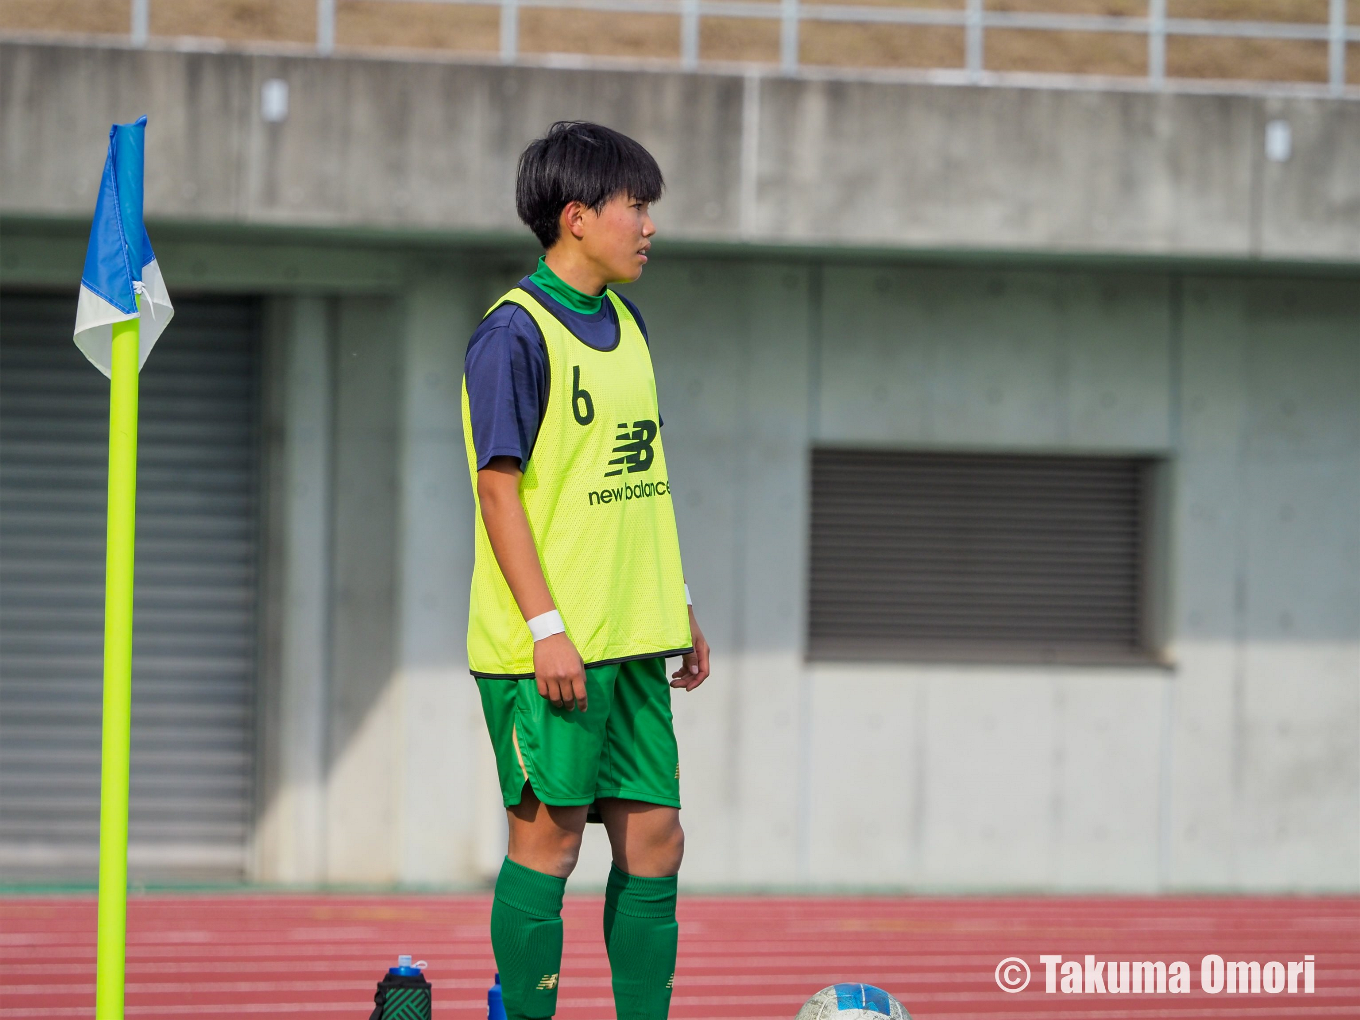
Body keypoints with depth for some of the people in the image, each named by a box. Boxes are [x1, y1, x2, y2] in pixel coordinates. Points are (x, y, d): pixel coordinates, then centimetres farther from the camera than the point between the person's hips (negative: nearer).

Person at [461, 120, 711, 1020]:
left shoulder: (625, 326, 14)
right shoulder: (515, 333, -11)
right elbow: (499, 487, -14)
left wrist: (680, 606, 19)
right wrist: (547, 628, -19)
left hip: (631, 641, 8)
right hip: (550, 648, -8)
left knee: (653, 838, 6)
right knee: (549, 837, -3)